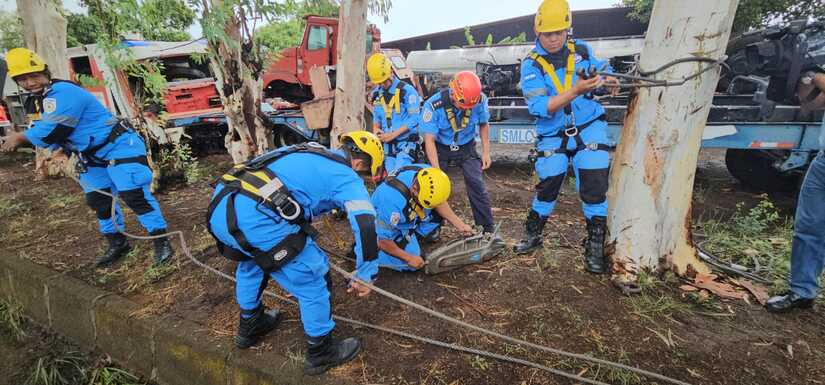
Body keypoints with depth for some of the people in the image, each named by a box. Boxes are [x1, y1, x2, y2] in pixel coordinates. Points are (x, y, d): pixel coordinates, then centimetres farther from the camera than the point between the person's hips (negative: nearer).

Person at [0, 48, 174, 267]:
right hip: (92, 155, 11)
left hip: (118, 146, -11)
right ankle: (117, 243, 28)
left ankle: (162, 242, -7)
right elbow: (47, 130, 17)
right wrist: (59, 149, -4)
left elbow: (53, 130, -23)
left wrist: (21, 138, -6)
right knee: (98, 201, 15)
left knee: (135, 196, -14)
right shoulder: (40, 99, 13)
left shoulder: (63, 92, -21)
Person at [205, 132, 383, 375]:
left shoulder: (307, 154, 28)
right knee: (313, 278, 9)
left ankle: (249, 326, 54)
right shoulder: (346, 176, 5)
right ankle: (321, 351, 27)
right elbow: (366, 225, -8)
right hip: (254, 216, -9)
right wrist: (364, 276, 5)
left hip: (219, 205, 9)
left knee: (251, 261, 36)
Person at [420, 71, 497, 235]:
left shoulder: (480, 100, -20)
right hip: (440, 148, -1)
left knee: (476, 184, -8)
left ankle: (488, 229, 3)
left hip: (466, 147, 1)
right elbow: (429, 139, -26)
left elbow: (483, 125, 0)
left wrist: (486, 152, -4)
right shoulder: (434, 105, -29)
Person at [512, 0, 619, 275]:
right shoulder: (531, 65, -11)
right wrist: (575, 91, -35)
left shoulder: (582, 51, -1)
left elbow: (606, 73, 6)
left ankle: (595, 246, 8)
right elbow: (539, 108, -23)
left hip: (588, 128, 2)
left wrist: (605, 79, -18)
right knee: (547, 188, 5)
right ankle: (533, 236, 27)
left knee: (594, 187, -6)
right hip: (553, 135, -1)